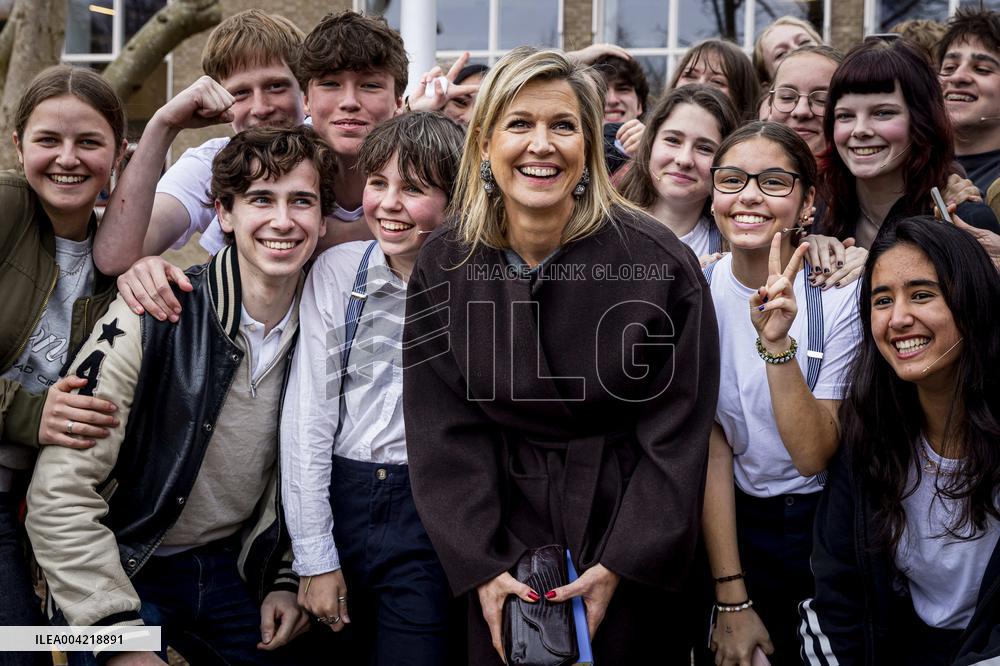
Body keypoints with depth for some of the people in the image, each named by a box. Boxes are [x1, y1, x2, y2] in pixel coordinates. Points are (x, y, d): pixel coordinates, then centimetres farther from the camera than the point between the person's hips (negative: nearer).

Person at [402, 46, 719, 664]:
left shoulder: (661, 262, -15)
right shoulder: (443, 266, -6)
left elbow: (676, 433, -12)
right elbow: (444, 434, -6)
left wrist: (618, 566, -15)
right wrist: (481, 567, -13)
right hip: (506, 527, 2)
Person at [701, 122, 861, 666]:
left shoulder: (841, 293, -17)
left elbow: (813, 455, -22)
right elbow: (712, 449, -9)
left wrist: (777, 342, -35)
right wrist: (732, 600, -11)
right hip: (737, 527, 2)